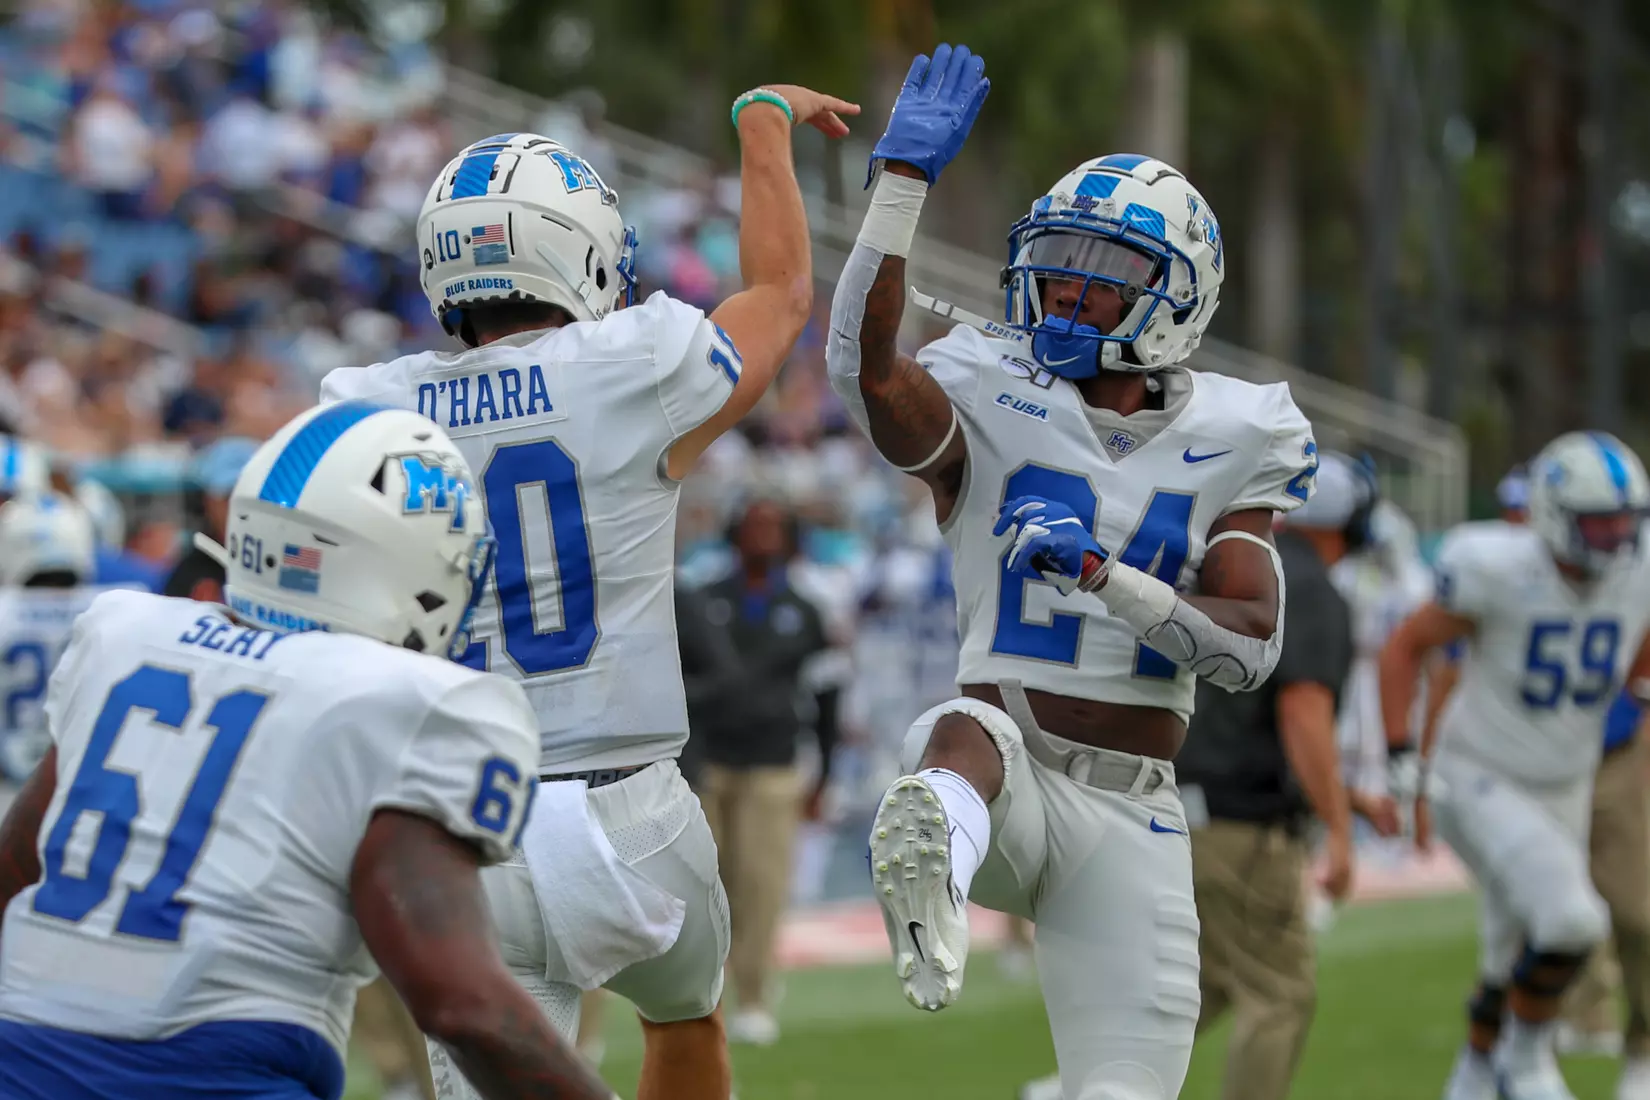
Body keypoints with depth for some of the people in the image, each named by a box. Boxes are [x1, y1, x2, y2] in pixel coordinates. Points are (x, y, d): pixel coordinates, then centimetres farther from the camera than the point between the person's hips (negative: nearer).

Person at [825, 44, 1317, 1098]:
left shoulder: (1226, 447, 8)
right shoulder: (990, 410, 2)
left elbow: (1252, 644, -5)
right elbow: (865, 366, -20)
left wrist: (1102, 572, -19)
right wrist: (904, 178, -22)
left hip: (1134, 817, 3)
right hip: (1010, 776, -3)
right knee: (970, 729, -40)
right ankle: (931, 876, -74)